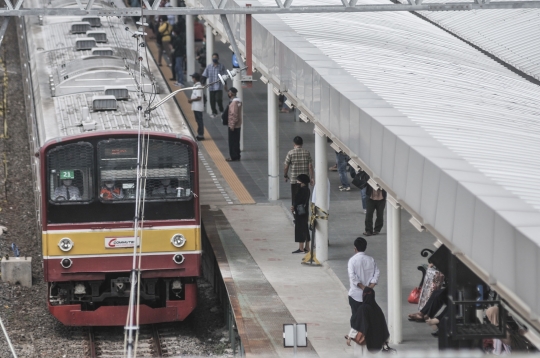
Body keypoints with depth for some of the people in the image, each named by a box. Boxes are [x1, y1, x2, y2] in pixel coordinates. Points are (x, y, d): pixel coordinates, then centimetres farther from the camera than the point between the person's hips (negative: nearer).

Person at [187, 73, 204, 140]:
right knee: (198, 120, 15)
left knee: (199, 121, -4)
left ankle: (201, 135, 0)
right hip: (195, 107, 10)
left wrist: (191, 100, -13)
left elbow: (199, 98, -24)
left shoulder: (198, 87, -19)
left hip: (198, 107, -10)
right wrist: (191, 100, 6)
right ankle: (199, 134, 22)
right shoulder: (196, 85, 12)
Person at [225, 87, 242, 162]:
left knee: (232, 142, -3)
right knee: (236, 141, 15)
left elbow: (234, 114, -25)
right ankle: (237, 156, 20)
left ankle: (234, 157, 0)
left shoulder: (234, 102, -21)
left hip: (233, 126, -10)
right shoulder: (238, 101, 11)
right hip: (238, 125, 10)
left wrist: (232, 125, -22)